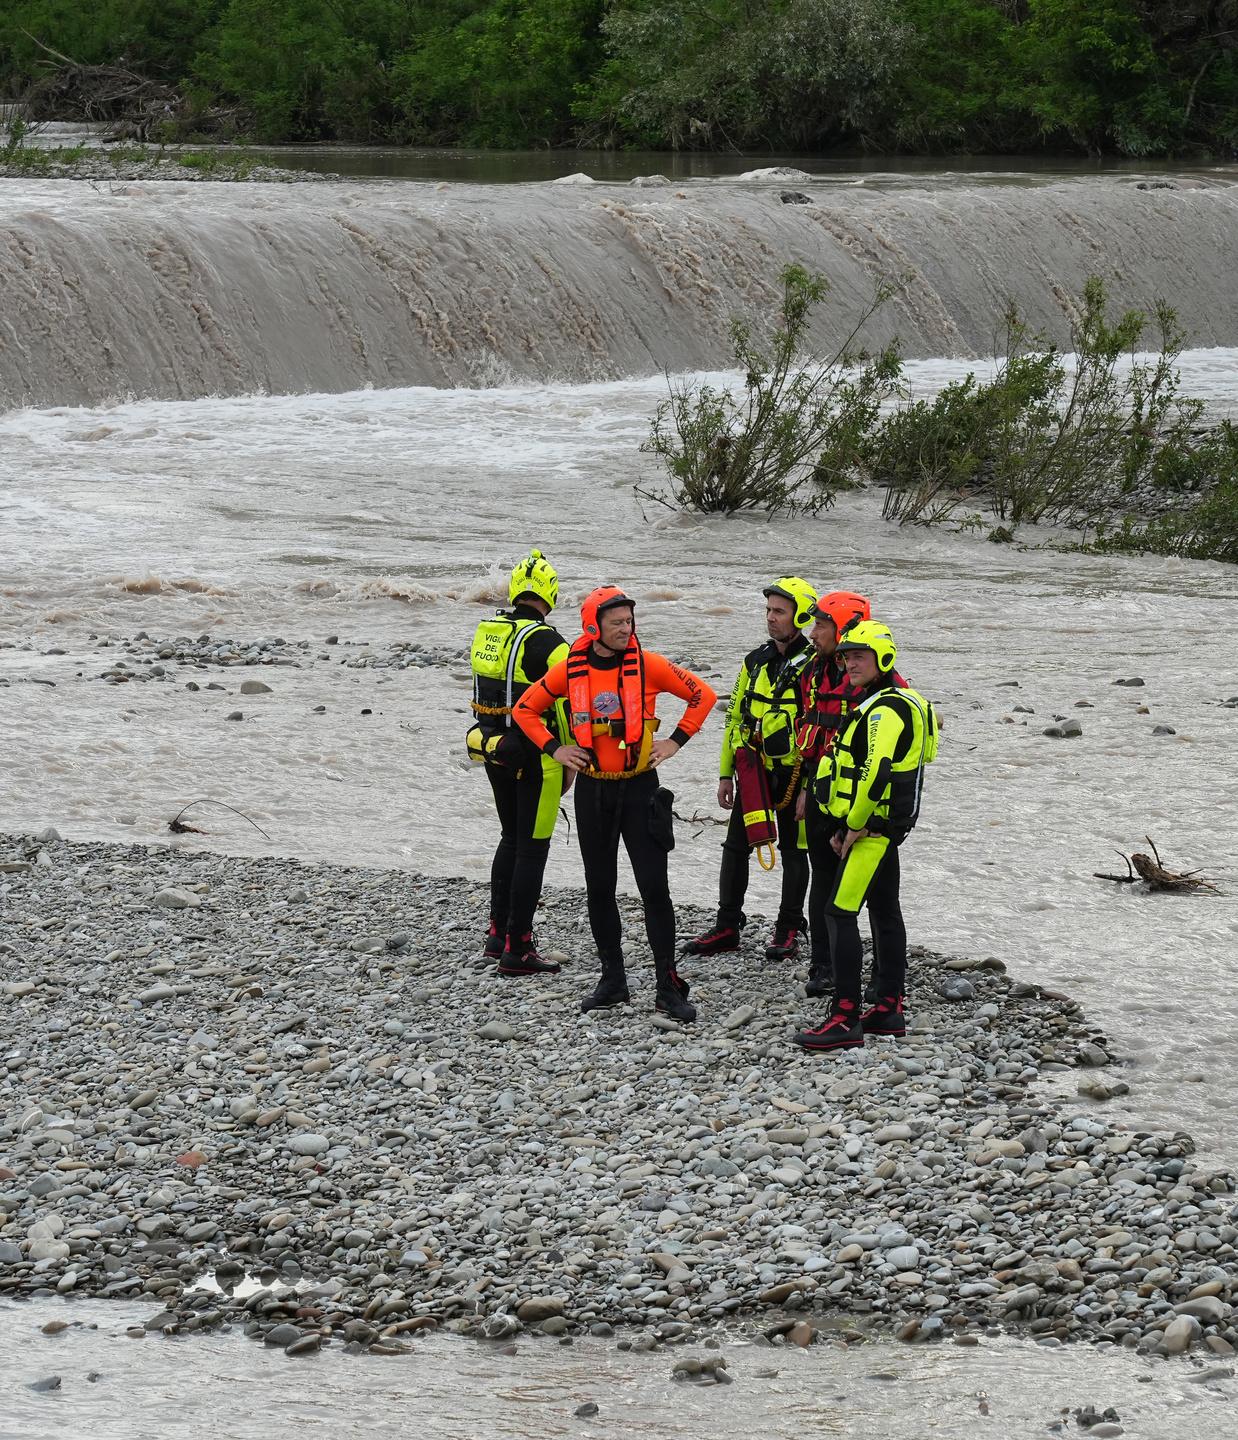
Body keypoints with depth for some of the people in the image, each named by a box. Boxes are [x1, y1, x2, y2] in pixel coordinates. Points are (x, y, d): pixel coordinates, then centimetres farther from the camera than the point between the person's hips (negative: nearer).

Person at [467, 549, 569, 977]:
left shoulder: (486, 633, 4)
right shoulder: (547, 643, -17)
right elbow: (568, 703, -20)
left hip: (495, 752, 7)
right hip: (537, 755, -7)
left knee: (512, 840, 22)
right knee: (532, 848, -1)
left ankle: (497, 934, 27)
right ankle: (517, 949, -2)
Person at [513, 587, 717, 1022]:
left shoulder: (648, 665, -7)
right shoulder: (570, 670, -2)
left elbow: (703, 695, 2)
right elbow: (525, 709, 11)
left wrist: (675, 741, -3)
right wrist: (553, 748, 0)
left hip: (640, 788, -3)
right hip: (592, 789, 3)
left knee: (654, 887, -6)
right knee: (599, 888, 8)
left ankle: (669, 987, -2)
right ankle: (612, 981, 19)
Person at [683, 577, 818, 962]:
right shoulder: (755, 662, 9)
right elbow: (735, 717, 15)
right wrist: (725, 774, 12)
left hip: (793, 774, -6)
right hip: (753, 771, 6)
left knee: (794, 851, 6)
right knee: (735, 846, 6)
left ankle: (788, 930, 14)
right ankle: (727, 927, 13)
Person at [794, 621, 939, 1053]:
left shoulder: (885, 709, -18)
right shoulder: (875, 704, 16)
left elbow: (877, 773, -27)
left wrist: (855, 826, -19)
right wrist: (841, 825, 15)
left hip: (874, 826, -11)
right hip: (885, 828, 11)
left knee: (840, 913, -12)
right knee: (885, 912, 14)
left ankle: (846, 1017, -14)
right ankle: (890, 1011, 21)